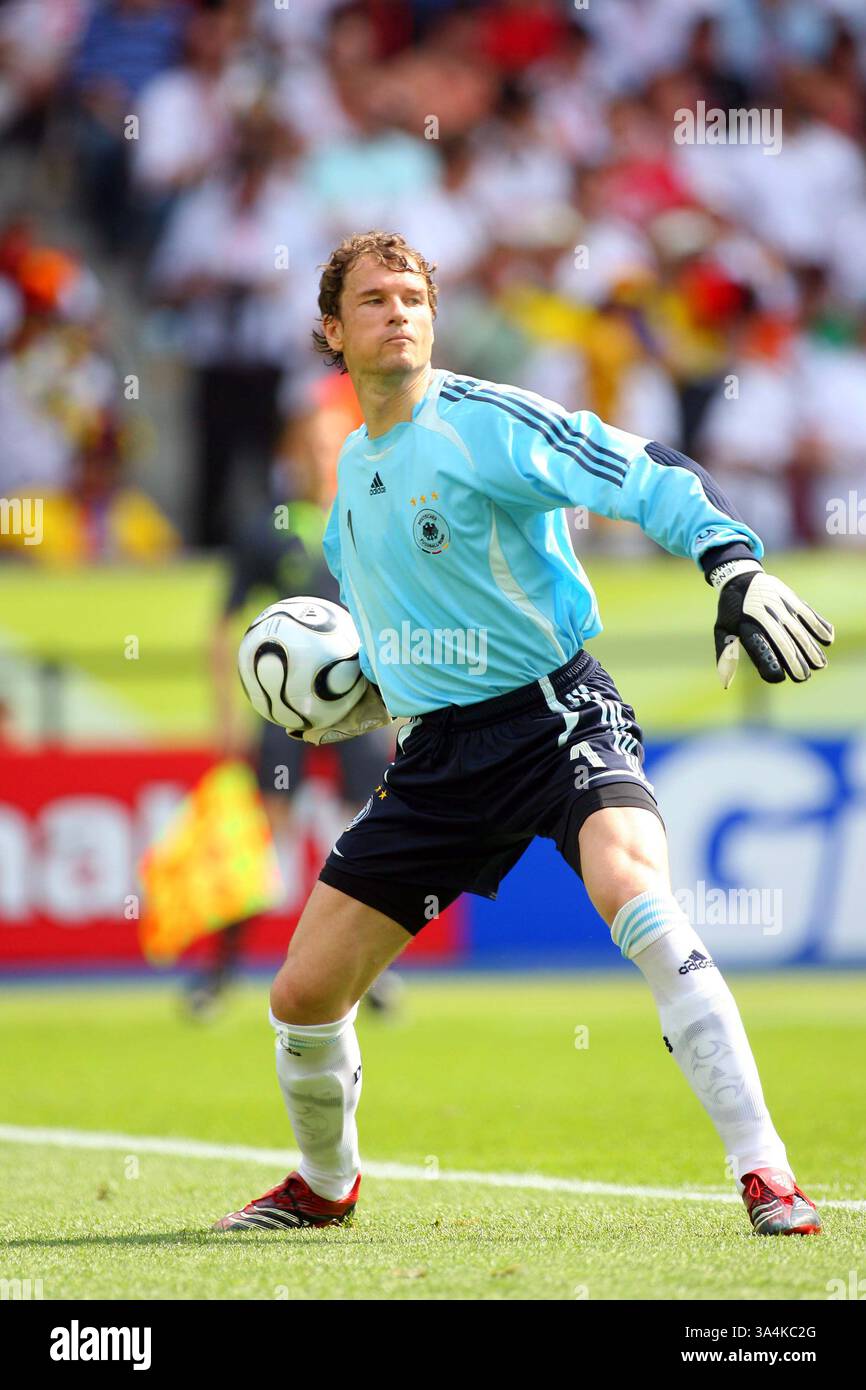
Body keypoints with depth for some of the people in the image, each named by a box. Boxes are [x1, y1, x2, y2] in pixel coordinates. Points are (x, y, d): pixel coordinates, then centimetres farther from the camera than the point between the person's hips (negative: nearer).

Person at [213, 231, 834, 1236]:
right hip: (438, 753, 7)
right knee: (303, 995, 4)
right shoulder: (355, 467, 13)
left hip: (555, 716, -7)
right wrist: (367, 698, 11)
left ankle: (764, 1173, -34)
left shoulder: (486, 422, -9)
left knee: (632, 889, -36)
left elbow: (654, 477, -15)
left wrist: (736, 569, -31)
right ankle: (325, 1184, 34)